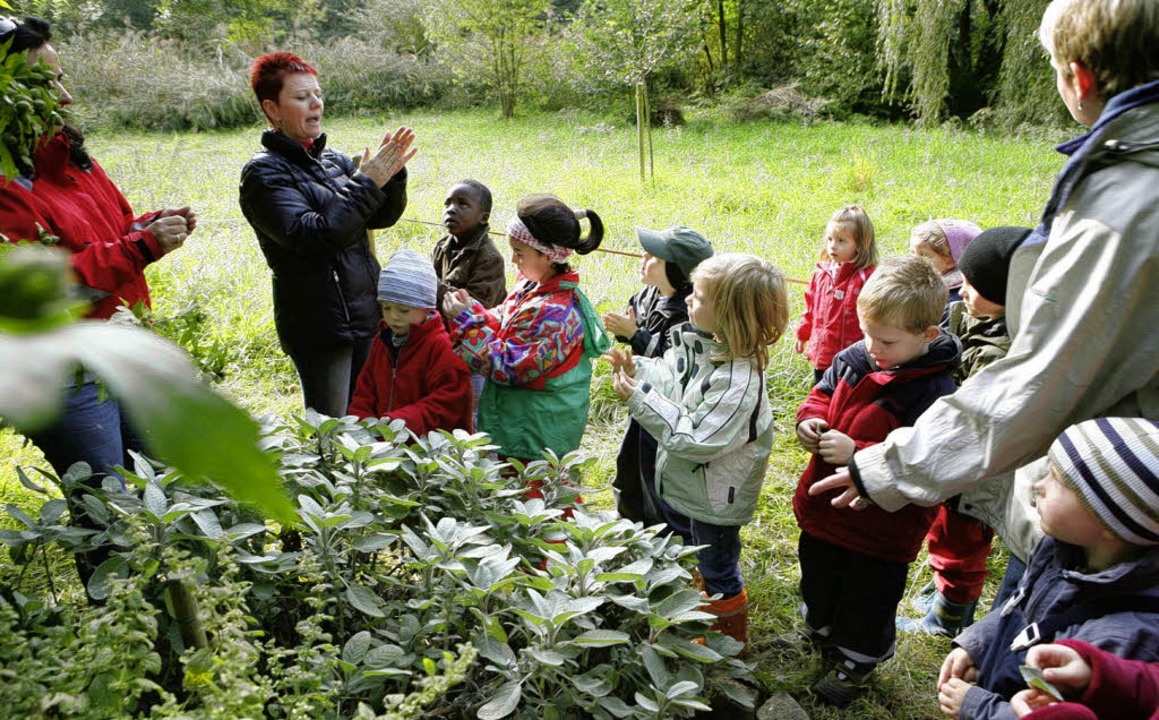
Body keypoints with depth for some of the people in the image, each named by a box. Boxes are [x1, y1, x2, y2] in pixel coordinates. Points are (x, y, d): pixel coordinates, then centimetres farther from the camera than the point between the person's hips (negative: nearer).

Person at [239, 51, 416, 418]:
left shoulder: (333, 160, 12)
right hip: (319, 328, -7)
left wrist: (392, 175, -7)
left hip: (364, 318, 7)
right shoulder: (263, 173, -8)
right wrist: (365, 182, -19)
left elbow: (382, 217, 12)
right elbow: (311, 235, -22)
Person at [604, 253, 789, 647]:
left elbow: (697, 439, -34)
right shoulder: (697, 342, -8)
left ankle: (731, 635, 41)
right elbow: (671, 381, 6)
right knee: (701, 557, 30)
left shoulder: (738, 380, -35)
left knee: (718, 568, 16)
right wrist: (636, 369, -12)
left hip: (716, 495, -9)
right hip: (694, 484, 9)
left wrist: (640, 400, -33)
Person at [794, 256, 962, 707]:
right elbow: (824, 393, 8)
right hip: (825, 507, 6)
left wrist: (858, 454, -37)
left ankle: (856, 659, 45)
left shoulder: (933, 395, -27)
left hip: (880, 525, -6)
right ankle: (820, 632, 57)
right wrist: (810, 419, -13)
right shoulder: (854, 357, -8)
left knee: (867, 597, 18)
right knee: (818, 578, 29)